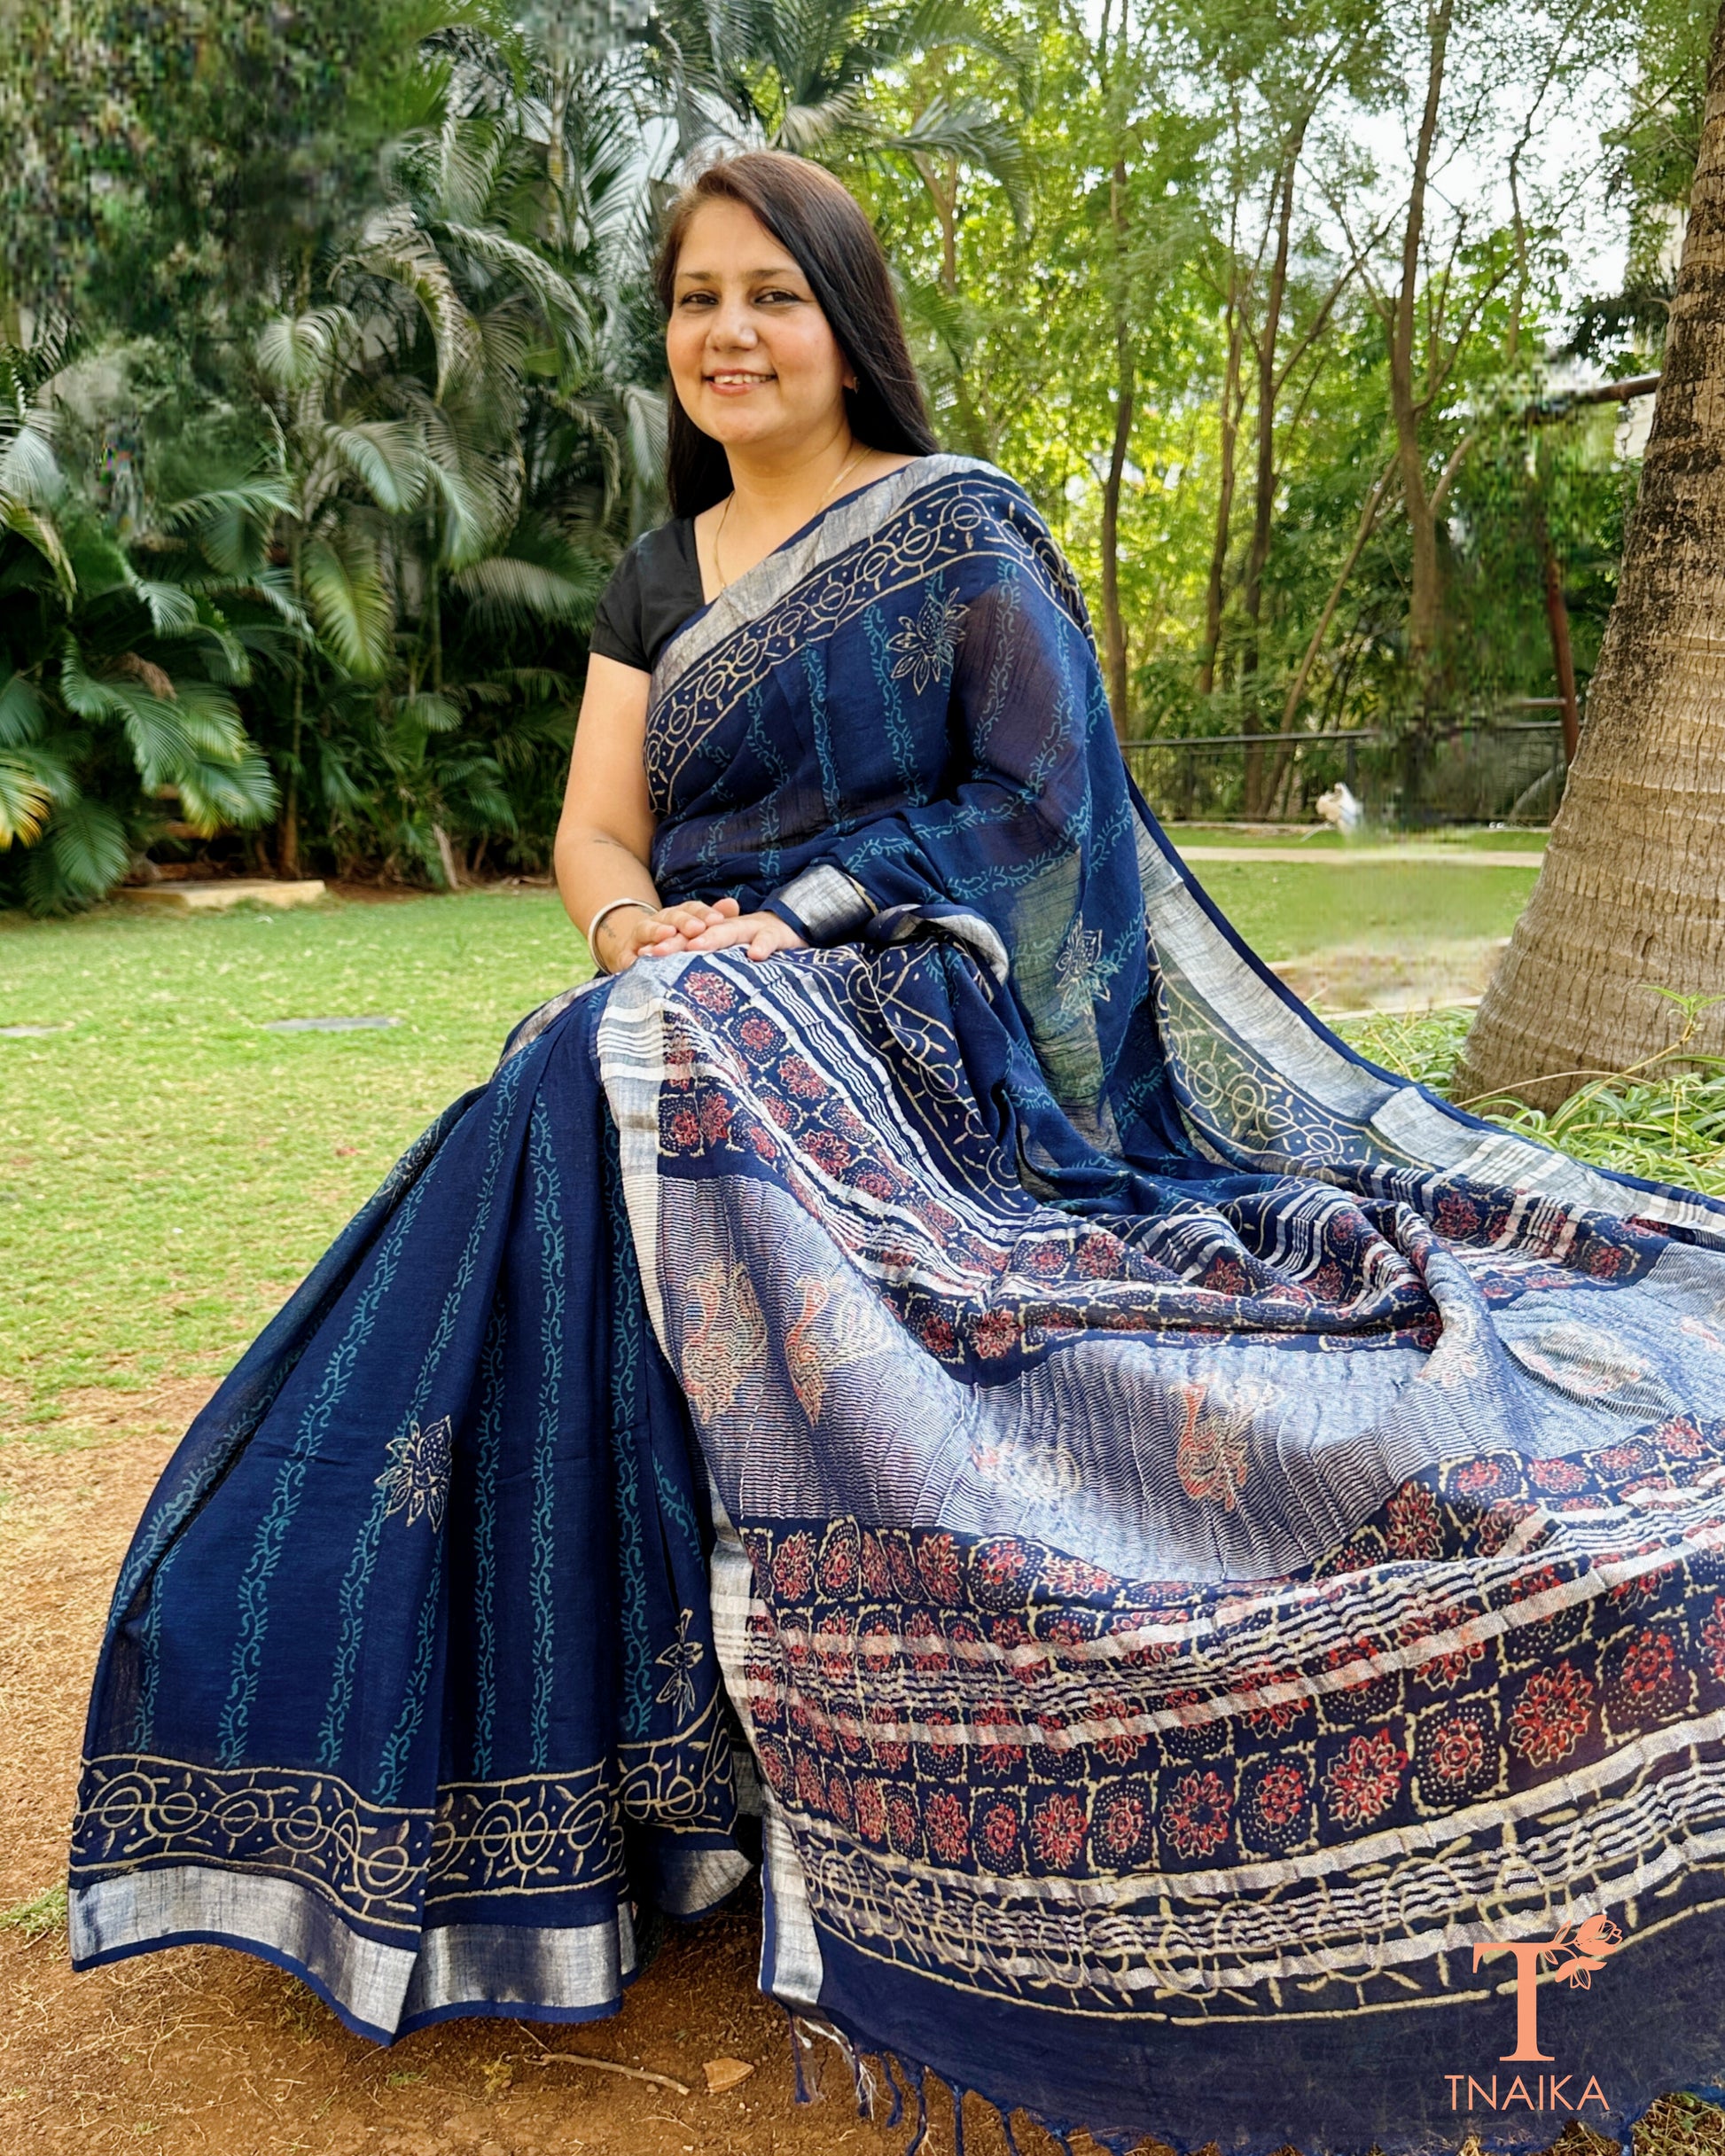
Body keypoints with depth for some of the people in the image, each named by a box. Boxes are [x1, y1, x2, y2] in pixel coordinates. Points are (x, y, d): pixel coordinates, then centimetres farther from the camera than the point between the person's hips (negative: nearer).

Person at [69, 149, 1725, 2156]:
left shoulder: (959, 530, 2)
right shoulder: (658, 577, 19)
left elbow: (1039, 807, -5)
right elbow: (597, 830, 12)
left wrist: (791, 931, -13)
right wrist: (645, 929, -12)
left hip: (896, 1033, -6)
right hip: (705, 1047, 6)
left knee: (626, 1114, -32)